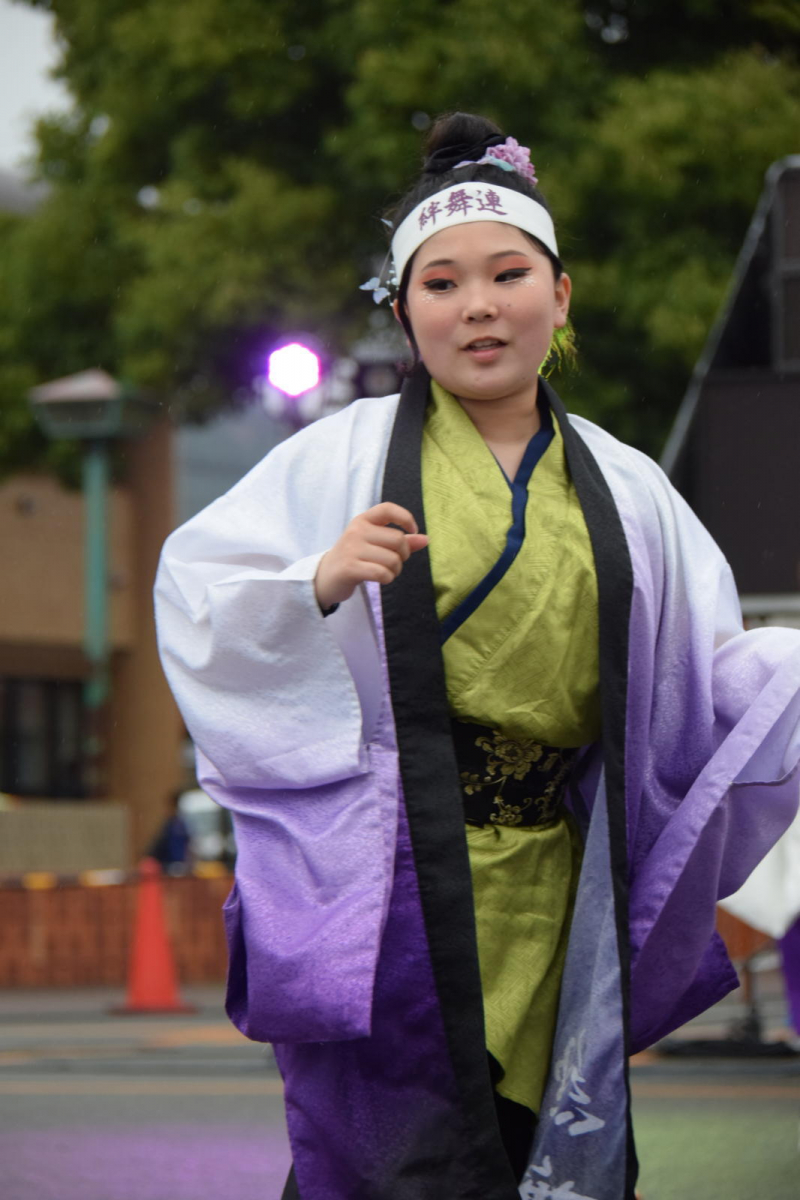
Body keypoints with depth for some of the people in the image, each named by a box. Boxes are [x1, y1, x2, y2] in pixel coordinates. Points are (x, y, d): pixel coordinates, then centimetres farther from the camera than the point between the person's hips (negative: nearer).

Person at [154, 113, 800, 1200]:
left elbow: (709, 676, 13)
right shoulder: (345, 459, 3)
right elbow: (194, 595, -1)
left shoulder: (625, 491, 13)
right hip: (387, 894, -3)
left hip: (547, 902, 4)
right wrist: (319, 582, -18)